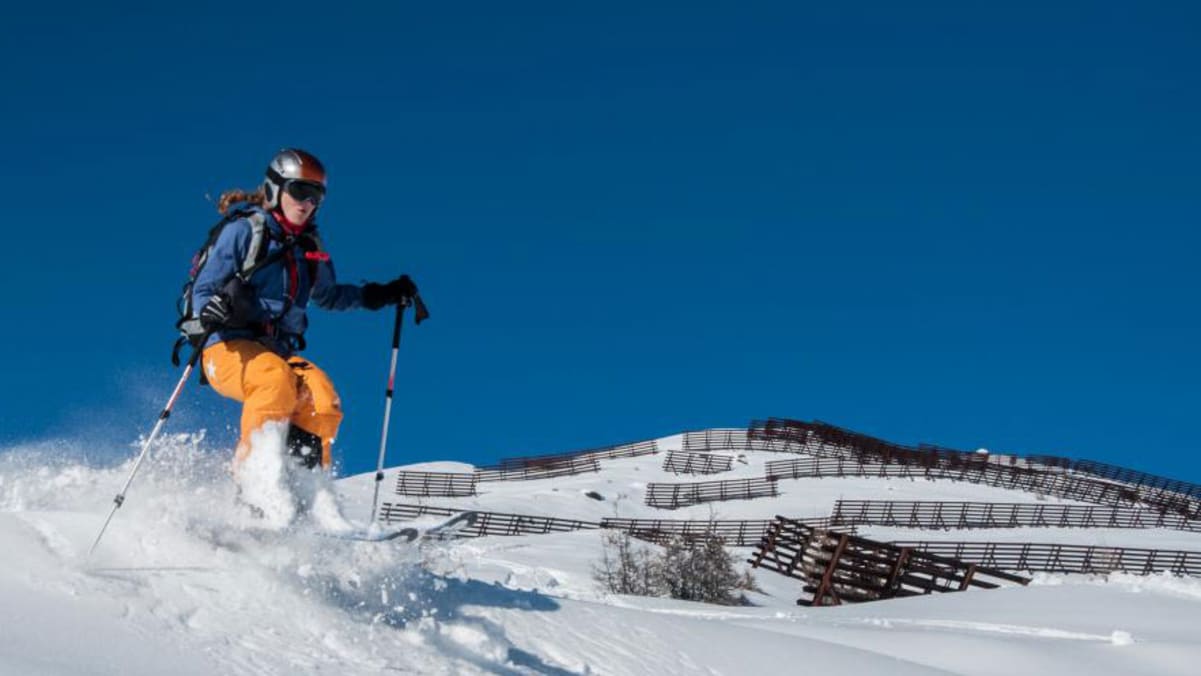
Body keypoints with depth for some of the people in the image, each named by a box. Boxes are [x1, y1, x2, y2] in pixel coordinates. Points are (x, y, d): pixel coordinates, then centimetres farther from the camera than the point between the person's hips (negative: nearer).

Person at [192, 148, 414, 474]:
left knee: (323, 396, -27)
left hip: (278, 352, 5)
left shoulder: (310, 247, 17)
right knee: (277, 378, -38)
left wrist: (379, 295, 23)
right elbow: (203, 289, -4)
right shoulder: (244, 231, -1)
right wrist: (213, 312, -28)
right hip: (229, 349, -5)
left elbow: (327, 295, 34)